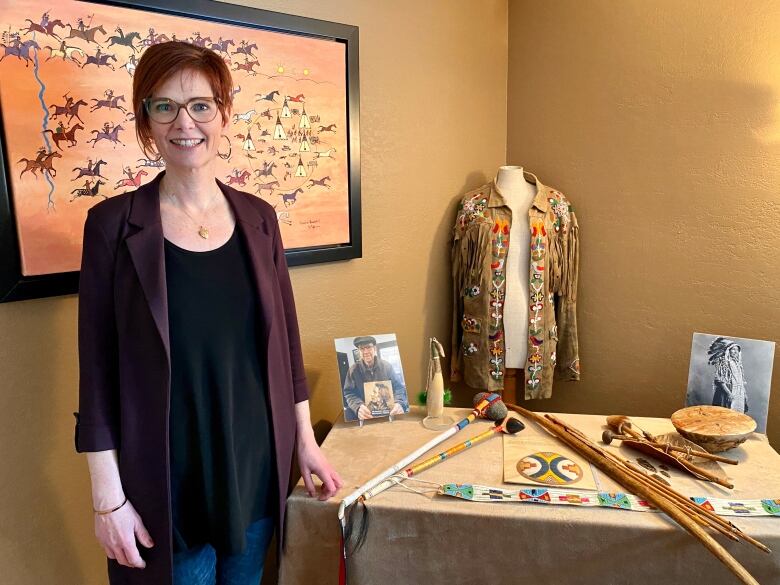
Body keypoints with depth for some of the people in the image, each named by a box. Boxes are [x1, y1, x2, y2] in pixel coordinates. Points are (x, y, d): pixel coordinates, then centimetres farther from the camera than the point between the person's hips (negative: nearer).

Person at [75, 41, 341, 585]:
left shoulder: (258, 217, 0)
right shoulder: (114, 223, -10)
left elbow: (285, 337, 4)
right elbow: (98, 368, -8)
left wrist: (306, 440, 7)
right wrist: (107, 495, -8)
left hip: (257, 464, 3)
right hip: (166, 477, -3)